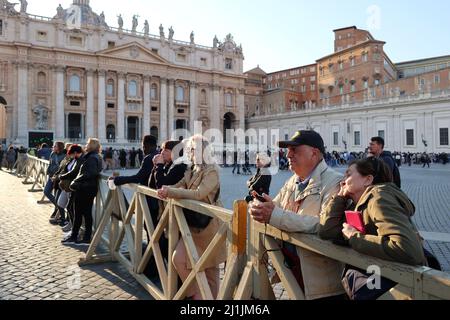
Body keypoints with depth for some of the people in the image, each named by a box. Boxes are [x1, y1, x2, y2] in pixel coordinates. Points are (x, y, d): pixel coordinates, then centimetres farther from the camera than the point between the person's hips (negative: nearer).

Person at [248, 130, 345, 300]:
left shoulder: (334, 182, -17)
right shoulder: (292, 181, 8)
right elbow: (275, 207, 8)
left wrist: (275, 215, -35)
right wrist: (258, 208, -17)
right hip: (290, 267, 7)